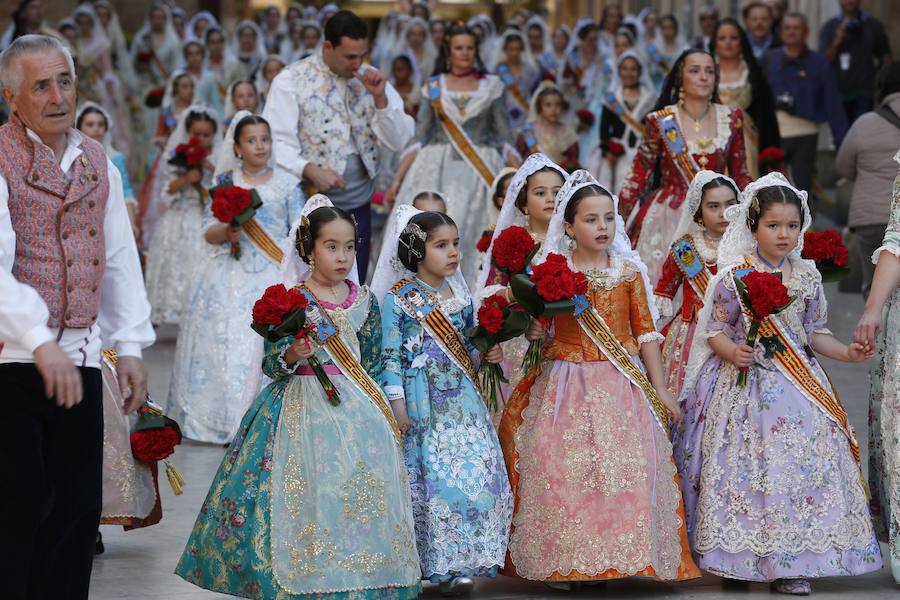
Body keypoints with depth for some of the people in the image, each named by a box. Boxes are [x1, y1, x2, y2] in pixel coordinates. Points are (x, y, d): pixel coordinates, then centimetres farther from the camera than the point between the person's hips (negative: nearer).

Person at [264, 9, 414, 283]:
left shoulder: (371, 80, 8)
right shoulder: (291, 81, -4)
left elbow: (397, 141, 4)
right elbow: (277, 143, -11)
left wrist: (380, 98, -10)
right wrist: (310, 170, -27)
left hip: (358, 203, 4)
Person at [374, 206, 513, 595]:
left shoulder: (461, 297, 10)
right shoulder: (397, 299, -6)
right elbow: (390, 355, -8)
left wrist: (486, 355, -2)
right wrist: (397, 403, -12)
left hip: (461, 400, 5)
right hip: (421, 402, -5)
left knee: (473, 475, -2)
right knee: (427, 478, -3)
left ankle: (457, 563, 5)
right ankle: (433, 562, 8)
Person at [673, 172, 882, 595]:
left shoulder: (807, 277, 6)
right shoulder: (735, 276, -5)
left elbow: (815, 333, 12)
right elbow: (715, 330, -2)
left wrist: (847, 352, -3)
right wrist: (732, 353, -21)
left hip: (796, 385, 3)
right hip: (744, 383, -3)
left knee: (804, 462, -4)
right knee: (745, 467, -3)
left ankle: (788, 564, 2)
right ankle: (737, 558, 10)